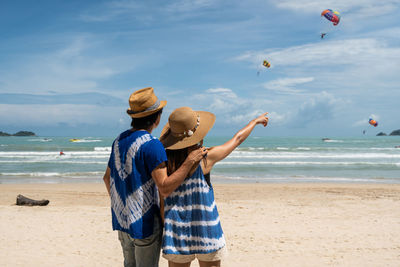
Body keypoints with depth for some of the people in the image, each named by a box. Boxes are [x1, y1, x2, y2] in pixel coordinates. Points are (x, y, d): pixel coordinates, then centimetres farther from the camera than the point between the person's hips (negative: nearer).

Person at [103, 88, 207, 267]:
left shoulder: (119, 140, 6)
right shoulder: (152, 145, -19)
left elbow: (107, 177, 17)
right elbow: (164, 188, -26)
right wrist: (190, 162, -24)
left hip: (122, 219, 8)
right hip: (145, 222, -8)